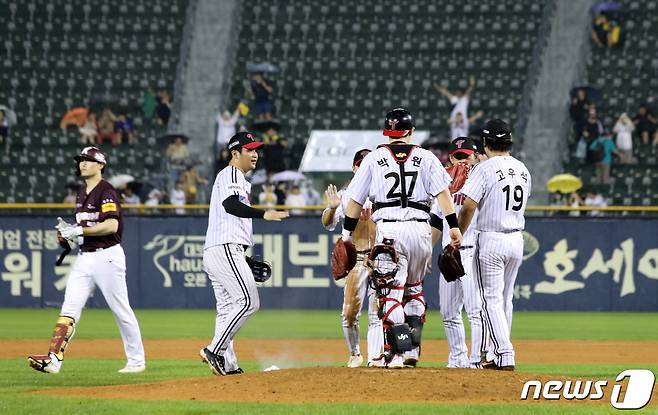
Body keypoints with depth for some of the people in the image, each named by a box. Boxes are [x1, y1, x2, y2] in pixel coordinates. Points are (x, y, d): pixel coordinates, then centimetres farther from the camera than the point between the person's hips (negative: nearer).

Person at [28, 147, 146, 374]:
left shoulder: (106, 191, -11)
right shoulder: (82, 193, 16)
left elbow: (112, 225, -23)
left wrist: (79, 231, -22)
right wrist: (69, 231, 7)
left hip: (107, 256, -8)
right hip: (84, 257, 8)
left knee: (121, 310, 1)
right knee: (69, 307, -5)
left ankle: (136, 360, 13)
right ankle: (53, 359, -15)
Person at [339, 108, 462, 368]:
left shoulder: (374, 159, 8)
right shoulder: (425, 158, 10)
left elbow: (355, 200, 8)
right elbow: (442, 192, -1)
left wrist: (347, 232, 15)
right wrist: (453, 226, -2)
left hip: (388, 228, -2)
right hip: (420, 227, 2)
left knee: (391, 291, -3)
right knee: (414, 289, 18)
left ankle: (397, 352, -14)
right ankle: (413, 349, 13)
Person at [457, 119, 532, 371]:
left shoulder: (484, 169, -12)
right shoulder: (523, 170, 9)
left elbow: (468, 207, -15)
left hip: (491, 239, -6)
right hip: (517, 239, 6)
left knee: (492, 299, -5)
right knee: (505, 300, 15)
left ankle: (505, 355, -14)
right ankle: (495, 354, 21)